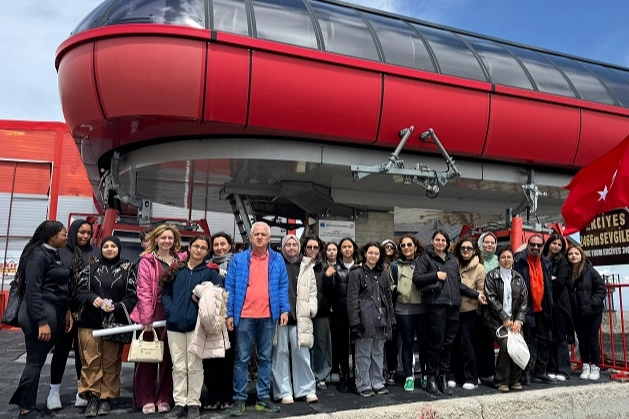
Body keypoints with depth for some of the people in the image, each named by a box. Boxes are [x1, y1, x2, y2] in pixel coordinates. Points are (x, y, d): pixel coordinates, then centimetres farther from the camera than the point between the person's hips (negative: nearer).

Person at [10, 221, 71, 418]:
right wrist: (41, 322, -21)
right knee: (36, 361, 2)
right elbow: (33, 290, -18)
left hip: (54, 311, 8)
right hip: (40, 313, -8)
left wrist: (66, 311, 9)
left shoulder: (55, 255, 14)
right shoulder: (38, 255, -12)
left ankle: (21, 400, 28)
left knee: (38, 359, 14)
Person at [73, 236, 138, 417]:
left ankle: (106, 398, 15)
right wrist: (92, 298, -15)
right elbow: (78, 290, 4)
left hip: (115, 322, 0)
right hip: (90, 321, 1)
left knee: (111, 362, 5)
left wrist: (117, 306, -15)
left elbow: (132, 295, 1)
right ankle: (92, 398, 10)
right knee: (91, 361, 1)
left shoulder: (127, 269, 4)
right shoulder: (91, 266, 6)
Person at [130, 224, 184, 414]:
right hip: (152, 313, -2)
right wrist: (146, 317, -13)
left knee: (168, 357, 9)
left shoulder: (181, 260, 7)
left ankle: (165, 398, 20)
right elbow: (143, 290, -8)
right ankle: (146, 399, 16)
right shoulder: (147, 261, -2)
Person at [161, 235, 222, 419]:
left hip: (196, 323, -2)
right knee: (178, 366, 9)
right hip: (175, 323, 3)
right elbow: (166, 292, 11)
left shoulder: (210, 272, 3)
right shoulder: (176, 270, 12)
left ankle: (193, 404, 15)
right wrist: (170, 311, -3)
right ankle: (179, 403, 19)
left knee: (194, 366, 4)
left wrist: (202, 299, -16)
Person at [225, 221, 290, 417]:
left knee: (265, 358, 10)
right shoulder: (238, 259, 2)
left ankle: (264, 397, 21)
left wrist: (284, 309, -3)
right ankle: (239, 399, 15)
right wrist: (229, 314, -4)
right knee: (242, 359, 5)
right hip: (244, 316, -1)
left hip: (268, 317, 2)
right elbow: (230, 288, 1)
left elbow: (283, 286, 6)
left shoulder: (277, 260, 6)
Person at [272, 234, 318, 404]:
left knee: (301, 353, 2)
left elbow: (312, 290, 12)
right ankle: (284, 392, 13)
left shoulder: (307, 266, 12)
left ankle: (307, 390, 12)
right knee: (281, 354, 4)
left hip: (299, 317, 1)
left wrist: (311, 309, -1)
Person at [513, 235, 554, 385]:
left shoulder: (546, 263, 12)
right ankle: (527, 372, 7)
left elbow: (549, 287, 19)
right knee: (529, 341, -2)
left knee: (545, 341, 13)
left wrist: (549, 306, 13)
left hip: (542, 310, 7)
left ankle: (541, 372, 25)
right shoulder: (519, 261, -8)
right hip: (527, 309, -6)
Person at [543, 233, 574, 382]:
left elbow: (560, 281, -10)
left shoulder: (562, 261, 2)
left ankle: (563, 370, 6)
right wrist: (551, 278, -7)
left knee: (561, 337, 1)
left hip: (559, 302, -3)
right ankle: (551, 369, 14)